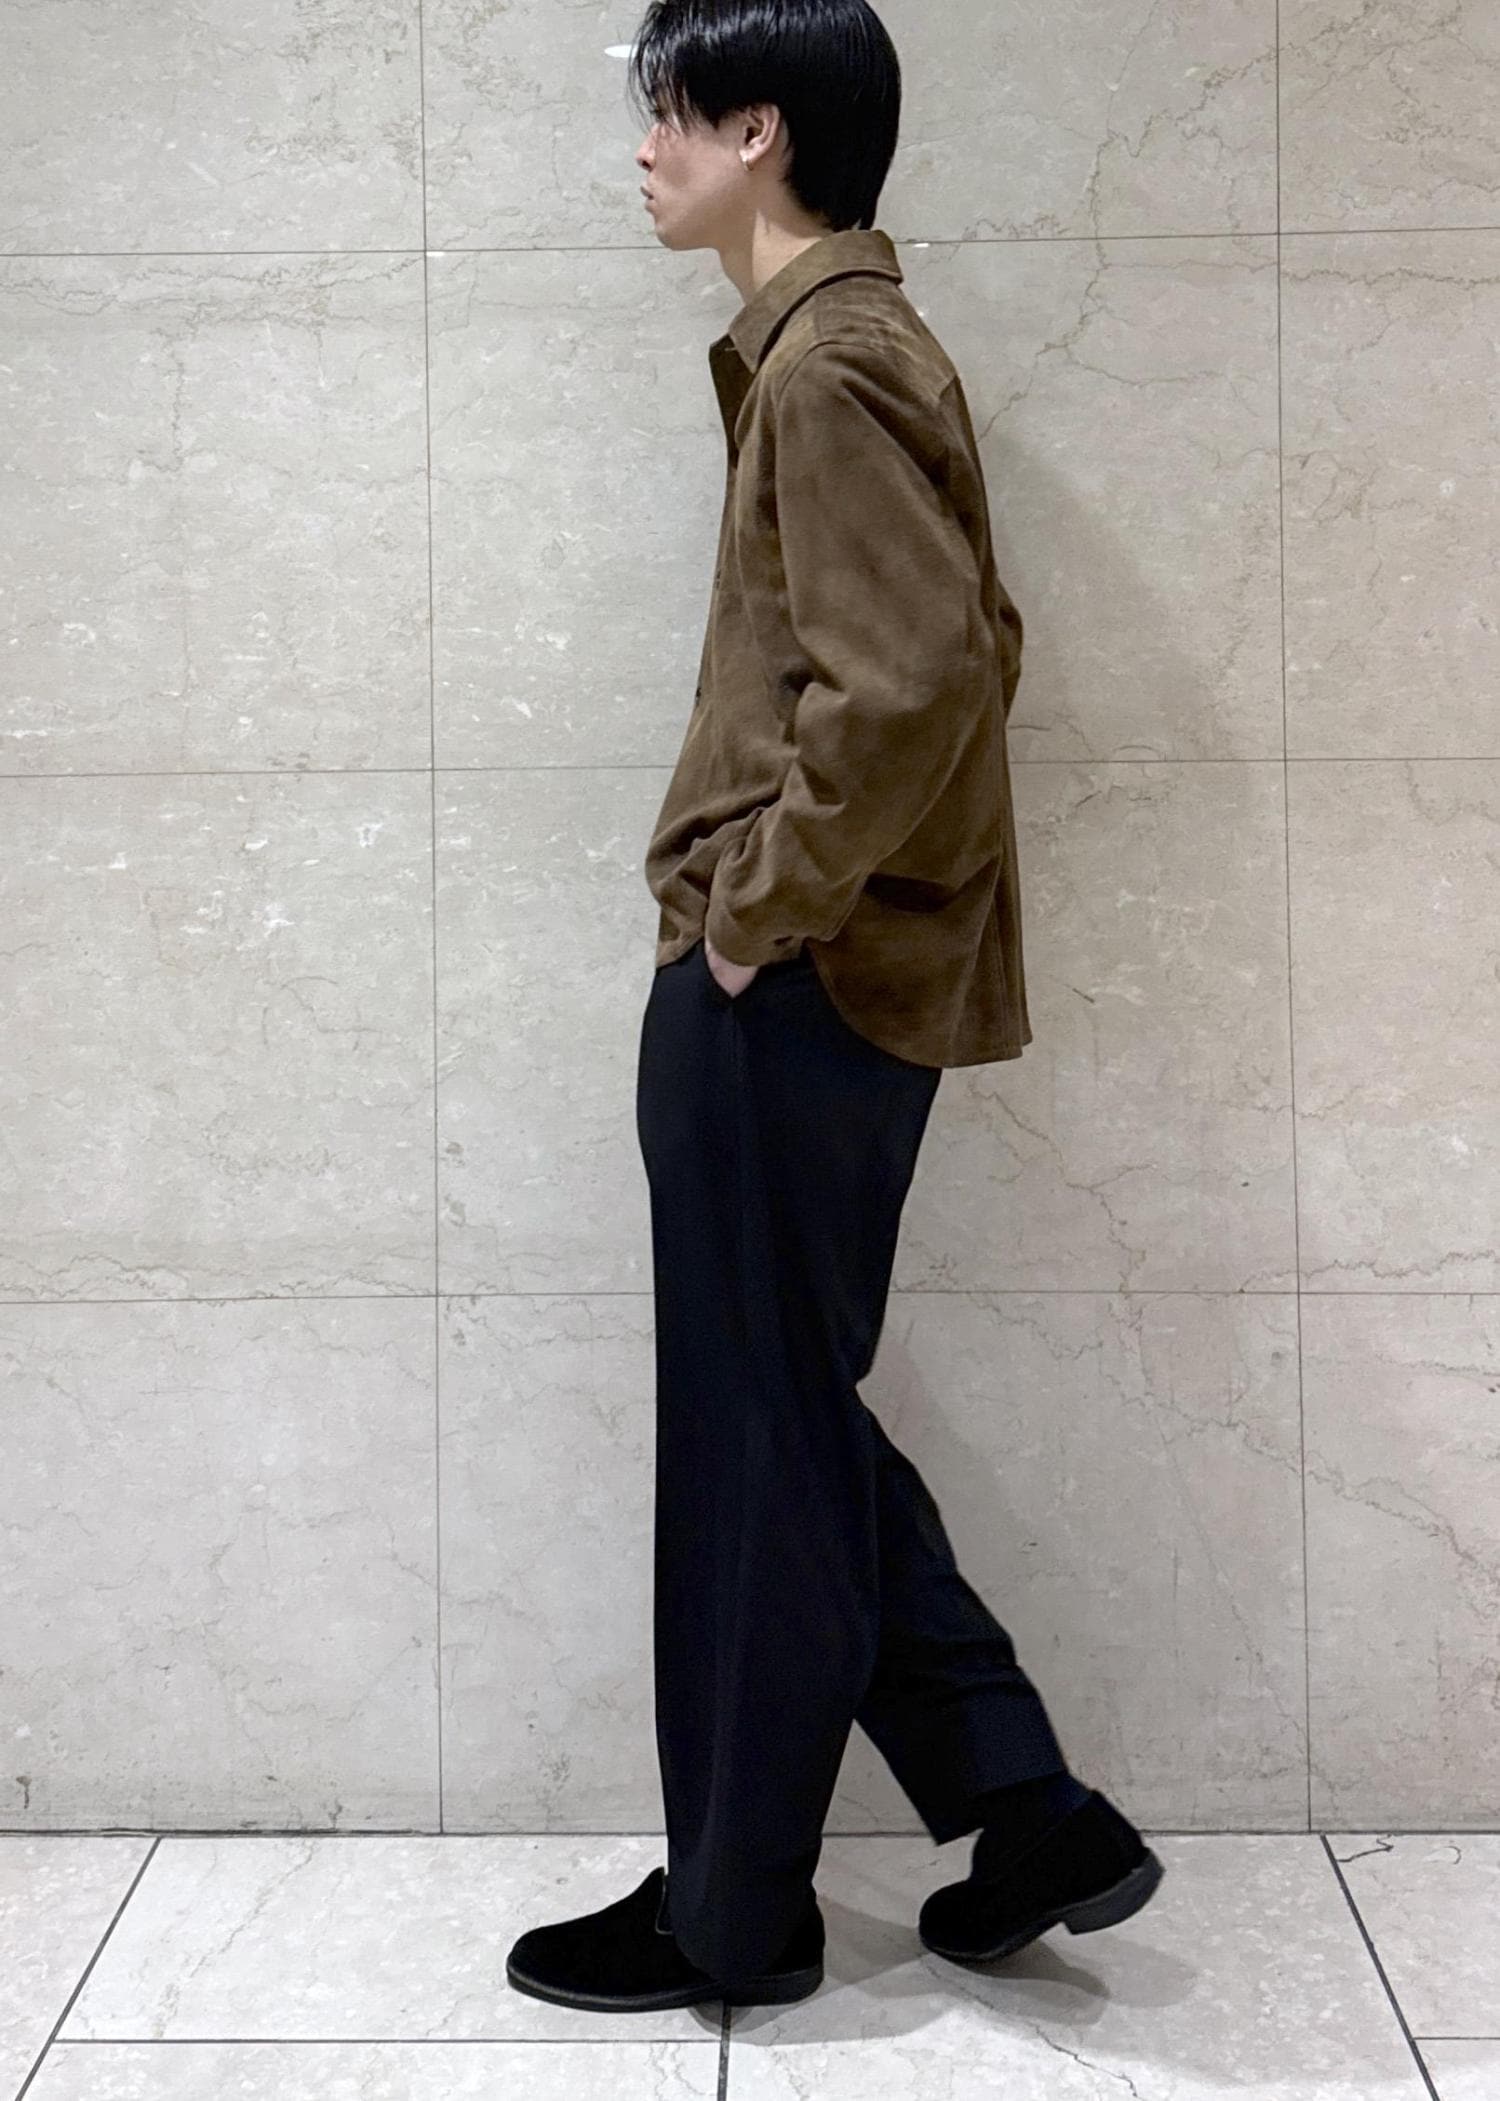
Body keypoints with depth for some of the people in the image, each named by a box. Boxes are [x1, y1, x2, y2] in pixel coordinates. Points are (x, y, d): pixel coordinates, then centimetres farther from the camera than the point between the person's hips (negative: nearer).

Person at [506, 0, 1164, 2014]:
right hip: (827, 992, 10)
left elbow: (913, 677, -27)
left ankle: (730, 1911, 19)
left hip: (785, 998, -10)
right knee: (797, 1434, 17)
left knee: (759, 1458, 2)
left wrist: (767, 897, -16)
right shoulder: (842, 344, 17)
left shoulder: (827, 362, -14)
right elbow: (964, 644, 22)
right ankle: (1028, 1815, 23)